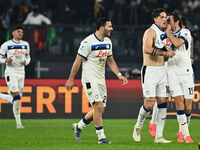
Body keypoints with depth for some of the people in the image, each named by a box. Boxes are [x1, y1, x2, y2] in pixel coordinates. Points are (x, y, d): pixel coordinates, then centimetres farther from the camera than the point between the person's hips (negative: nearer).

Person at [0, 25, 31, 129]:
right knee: (16, 98, -17)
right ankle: (18, 123, -11)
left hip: (21, 73, 6)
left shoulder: (25, 44, 10)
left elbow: (28, 57, 21)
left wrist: (26, 61, -2)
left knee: (16, 99, 5)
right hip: (11, 72, -6)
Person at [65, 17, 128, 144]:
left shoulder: (108, 42, 9)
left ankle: (78, 127, 26)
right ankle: (101, 137, -7)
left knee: (100, 110, 7)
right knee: (99, 107, -15)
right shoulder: (88, 42, -15)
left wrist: (119, 75, 6)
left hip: (101, 80, 8)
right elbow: (78, 61, -10)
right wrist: (71, 80, -8)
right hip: (90, 80, -8)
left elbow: (110, 61, 19)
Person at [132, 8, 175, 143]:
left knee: (163, 102, 2)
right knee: (149, 104, -11)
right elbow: (147, 49, -27)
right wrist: (165, 53, -24)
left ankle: (159, 136, 5)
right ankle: (138, 127, 15)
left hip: (162, 70, 8)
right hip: (150, 70, -8)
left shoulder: (164, 33, 17)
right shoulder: (151, 32, -10)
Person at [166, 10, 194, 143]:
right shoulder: (167, 35, 12)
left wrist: (168, 31, -12)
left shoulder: (185, 32, -3)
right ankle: (185, 135, -7)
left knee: (188, 106, -1)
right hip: (172, 74, 3)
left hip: (186, 73, -3)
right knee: (179, 103, -10)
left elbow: (177, 43, -23)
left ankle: (182, 131, 21)